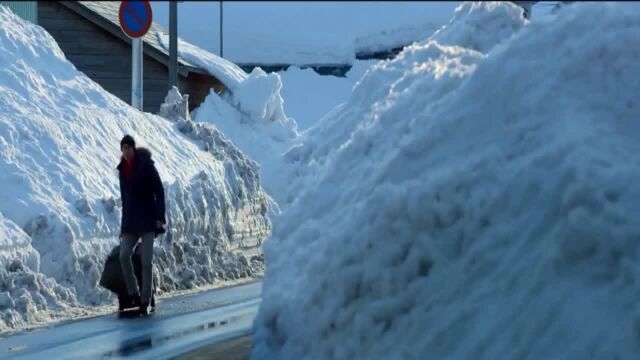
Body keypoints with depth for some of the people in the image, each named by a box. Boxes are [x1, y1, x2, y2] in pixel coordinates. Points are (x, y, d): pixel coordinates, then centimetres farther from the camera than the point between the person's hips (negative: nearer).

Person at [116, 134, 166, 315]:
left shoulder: (146, 164, -7)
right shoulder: (122, 168, 11)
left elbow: (159, 191, -9)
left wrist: (160, 217, -15)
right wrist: (124, 223, 15)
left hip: (148, 219, -5)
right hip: (130, 221, 5)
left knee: (146, 260, -7)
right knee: (124, 255, -12)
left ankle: (145, 301, -1)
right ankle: (133, 294, 0)